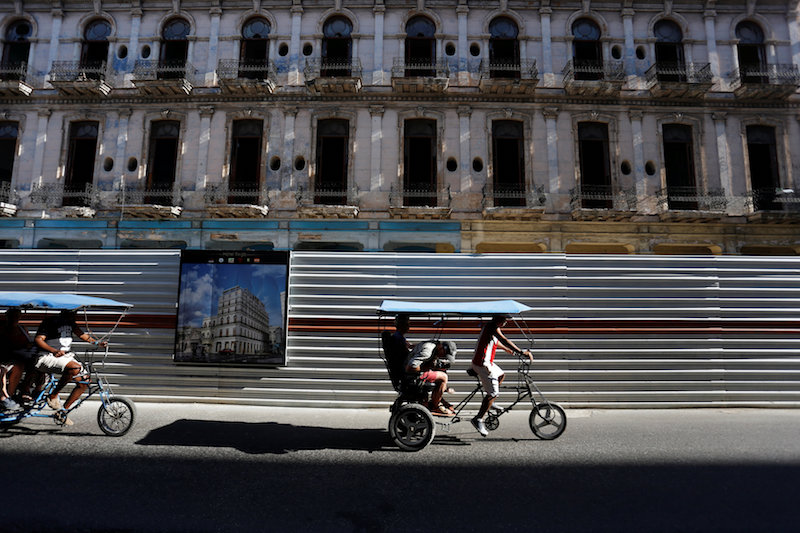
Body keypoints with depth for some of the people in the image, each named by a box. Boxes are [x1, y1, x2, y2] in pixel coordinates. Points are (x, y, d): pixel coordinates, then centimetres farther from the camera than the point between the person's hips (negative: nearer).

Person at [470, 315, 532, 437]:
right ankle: (478, 419, -2)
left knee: (501, 375, 29)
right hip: (483, 364, -11)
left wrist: (509, 350, 45)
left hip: (486, 362, 11)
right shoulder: (493, 326, -17)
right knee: (493, 393, -7)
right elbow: (504, 340, -31)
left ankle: (488, 402, 32)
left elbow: (496, 341, 33)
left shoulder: (491, 326, 16)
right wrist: (521, 352, -36)